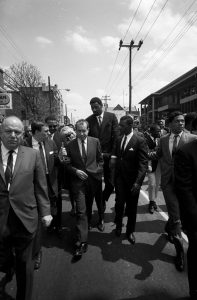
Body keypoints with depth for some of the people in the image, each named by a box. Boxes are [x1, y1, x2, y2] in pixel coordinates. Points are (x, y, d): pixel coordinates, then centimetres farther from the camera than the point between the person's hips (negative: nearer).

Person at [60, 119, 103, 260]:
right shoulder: (70, 145, -2)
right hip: (78, 181, -1)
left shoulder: (95, 141, -1)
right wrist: (76, 171, -12)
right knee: (81, 211, -5)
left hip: (93, 179, 1)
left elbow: (100, 159, 7)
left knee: (88, 208, 19)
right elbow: (68, 164, 4)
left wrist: (98, 171, -1)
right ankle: (82, 242, 1)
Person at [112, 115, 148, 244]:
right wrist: (114, 158, -3)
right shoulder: (119, 139, 7)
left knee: (131, 206, 11)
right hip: (120, 177, 3)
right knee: (119, 203, -1)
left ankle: (130, 231, 32)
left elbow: (143, 163, -15)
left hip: (132, 179, -3)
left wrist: (138, 182, -23)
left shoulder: (140, 141, -12)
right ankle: (118, 225, 28)